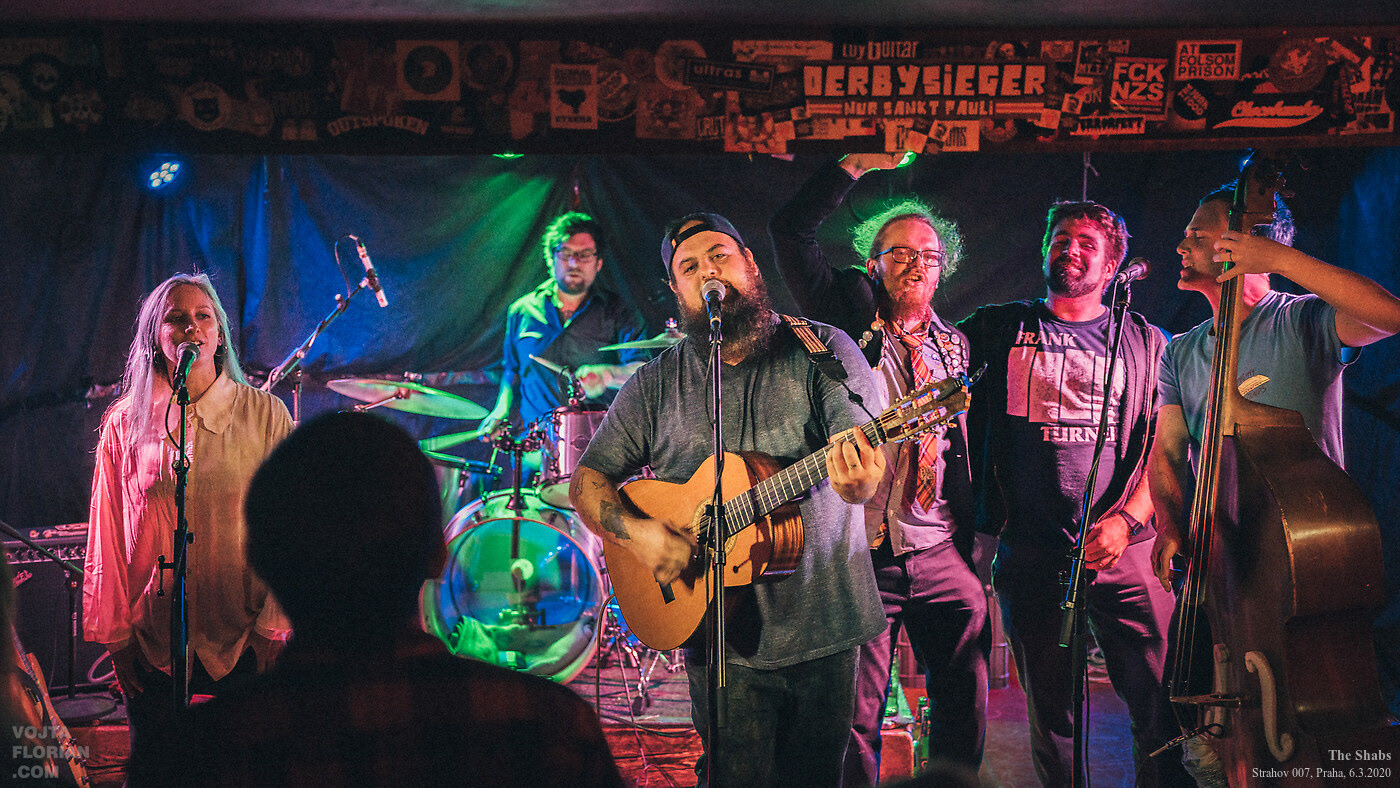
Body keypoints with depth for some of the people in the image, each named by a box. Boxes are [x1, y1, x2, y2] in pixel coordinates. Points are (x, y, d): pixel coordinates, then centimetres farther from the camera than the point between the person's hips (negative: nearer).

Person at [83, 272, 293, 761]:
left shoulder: (265, 416, -1)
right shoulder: (125, 422, 3)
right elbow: (108, 538, 6)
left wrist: (273, 628, -7)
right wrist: (115, 635, 3)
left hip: (243, 643, -1)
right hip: (152, 643, 1)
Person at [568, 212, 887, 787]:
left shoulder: (822, 350, -2)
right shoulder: (656, 384, 4)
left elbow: (870, 458, -13)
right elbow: (588, 481, 6)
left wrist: (858, 482, -37)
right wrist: (633, 530, -14)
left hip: (824, 626, 0)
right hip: (719, 635, 1)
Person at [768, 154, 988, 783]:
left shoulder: (954, 346, 13)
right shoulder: (850, 316, 1)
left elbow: (970, 439, 17)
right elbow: (790, 231, -10)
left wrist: (979, 533, 10)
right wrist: (855, 164, -13)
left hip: (945, 557, 4)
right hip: (861, 549, -4)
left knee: (965, 710, 8)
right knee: (855, 714, 2)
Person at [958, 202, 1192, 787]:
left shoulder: (1144, 341, 11)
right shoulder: (998, 328, 13)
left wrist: (1126, 520, -8)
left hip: (1122, 548, -1)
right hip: (1028, 552, 1)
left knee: (1162, 706, -8)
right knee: (1050, 714, 7)